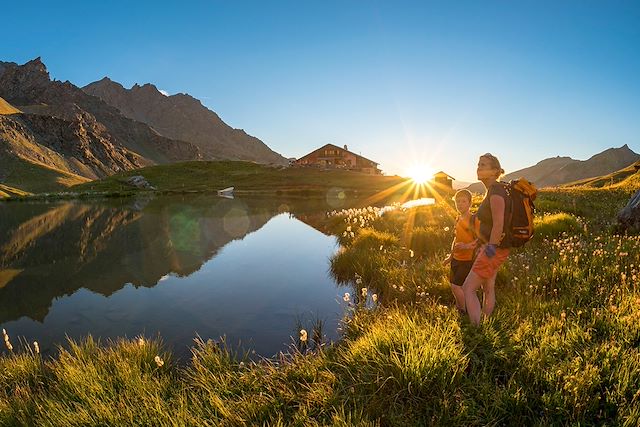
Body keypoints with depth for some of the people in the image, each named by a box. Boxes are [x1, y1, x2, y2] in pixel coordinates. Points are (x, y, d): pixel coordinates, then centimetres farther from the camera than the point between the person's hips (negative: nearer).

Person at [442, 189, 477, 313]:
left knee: (456, 286, -10)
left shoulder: (473, 219, -14)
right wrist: (450, 256, 19)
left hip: (468, 260, -8)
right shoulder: (458, 219, 9)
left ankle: (465, 312, 8)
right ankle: (459, 309, 30)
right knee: (454, 286, 13)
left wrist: (467, 246, -31)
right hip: (456, 259, 8)